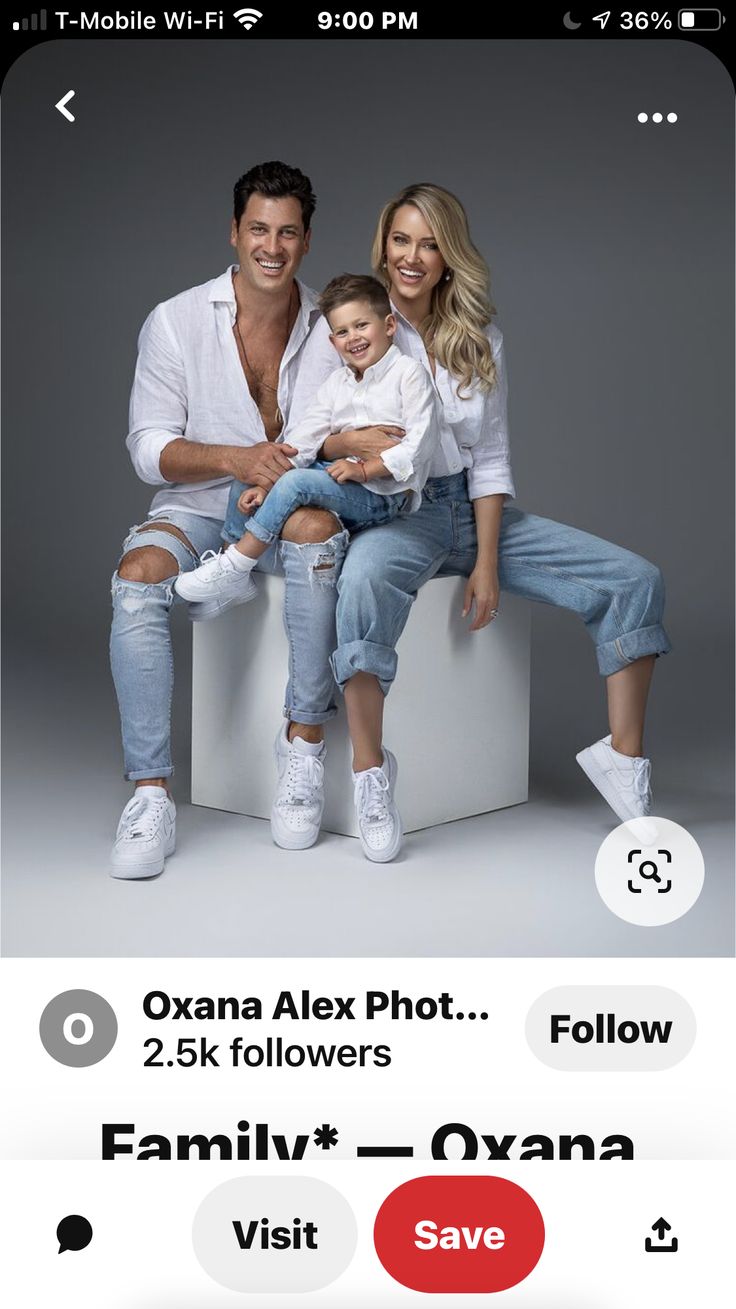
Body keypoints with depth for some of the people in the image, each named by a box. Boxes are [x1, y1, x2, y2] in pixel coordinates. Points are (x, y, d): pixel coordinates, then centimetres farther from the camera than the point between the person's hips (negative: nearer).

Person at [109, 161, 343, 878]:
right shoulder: (175, 322, -4)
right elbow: (149, 448, -4)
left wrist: (295, 472, -18)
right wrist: (238, 459, -21)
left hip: (293, 502, 1)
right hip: (197, 504, 0)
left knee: (316, 525, -36)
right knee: (139, 576, -32)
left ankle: (303, 740, -25)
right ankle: (150, 794, -27)